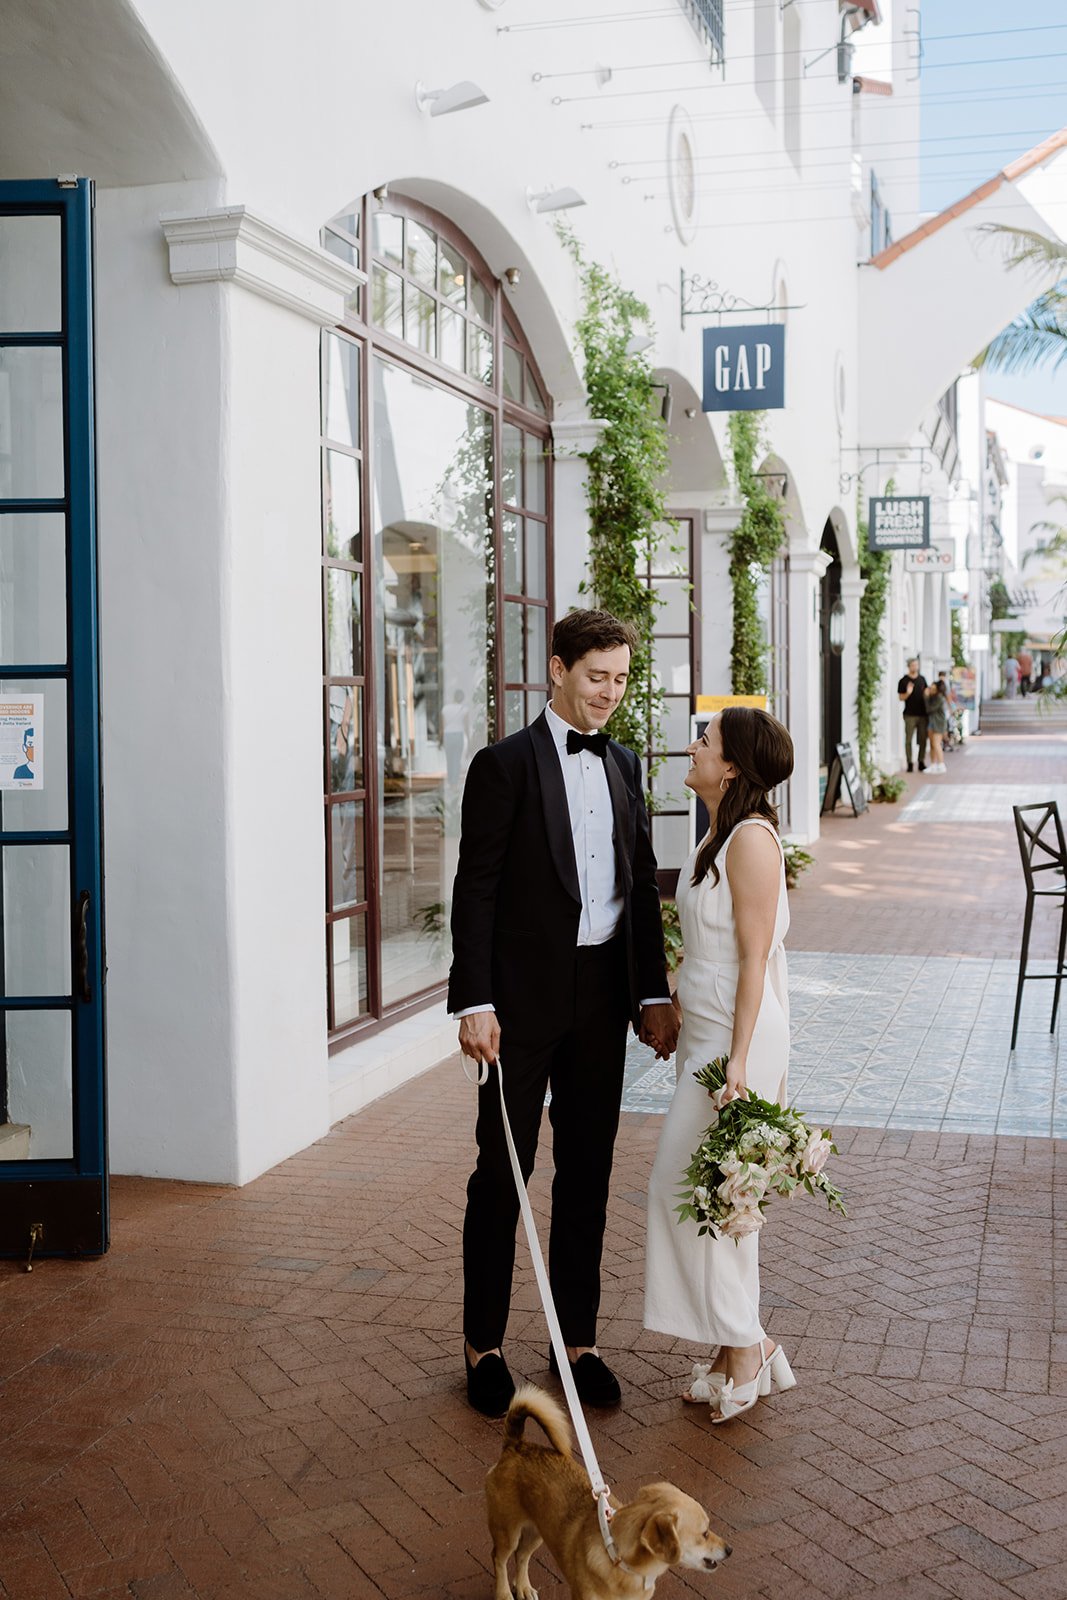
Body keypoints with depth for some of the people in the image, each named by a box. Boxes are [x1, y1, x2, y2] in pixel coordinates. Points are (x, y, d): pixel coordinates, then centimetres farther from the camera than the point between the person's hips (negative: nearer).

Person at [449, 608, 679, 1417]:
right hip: (524, 998, -5)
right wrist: (475, 1002, -16)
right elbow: (476, 890, -10)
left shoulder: (624, 766, 11)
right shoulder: (505, 765, -7)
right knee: (502, 1172, 5)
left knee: (588, 1174, 12)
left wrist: (654, 992, 7)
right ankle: (484, 1345, 19)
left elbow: (643, 886, 13)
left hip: (602, 998, 5)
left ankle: (579, 1339, 25)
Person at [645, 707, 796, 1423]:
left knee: (693, 1186, -4)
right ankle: (742, 1347, 22)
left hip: (738, 1034, -10)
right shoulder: (720, 833, 12)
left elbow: (755, 959, -19)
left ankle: (744, 1344, 9)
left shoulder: (752, 838, -17)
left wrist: (739, 1060, -21)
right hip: (704, 1030, 10)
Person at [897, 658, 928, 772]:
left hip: (922, 714, 4)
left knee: (923, 739, 4)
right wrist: (908, 693, -20)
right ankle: (910, 763, 1)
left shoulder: (922, 679, 11)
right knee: (908, 740, -3)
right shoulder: (903, 681, -1)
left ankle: (921, 762, 12)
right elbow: (900, 697, -2)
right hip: (910, 714, -4)